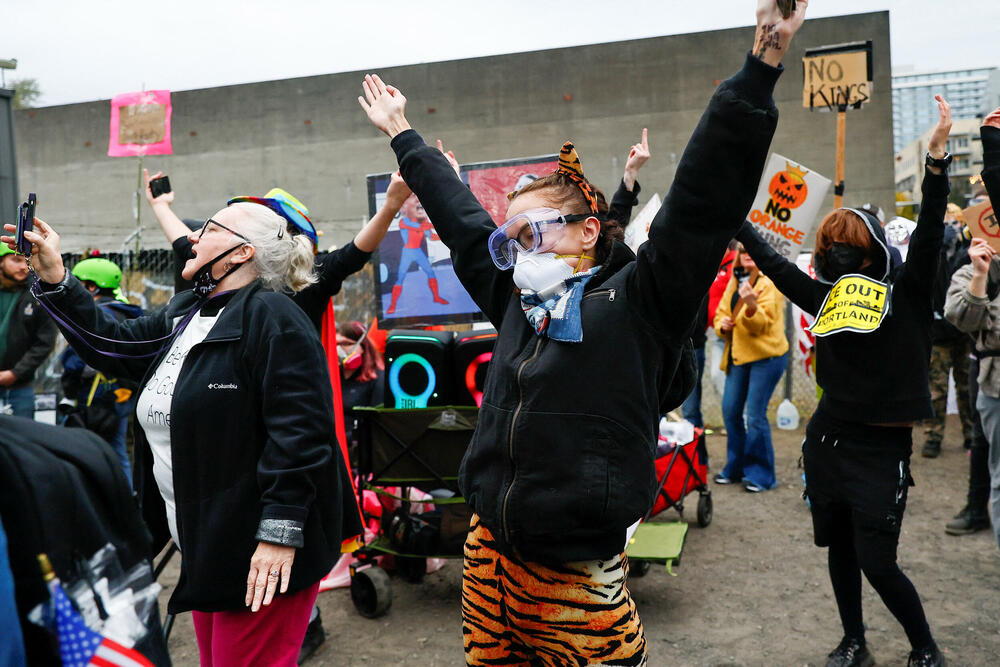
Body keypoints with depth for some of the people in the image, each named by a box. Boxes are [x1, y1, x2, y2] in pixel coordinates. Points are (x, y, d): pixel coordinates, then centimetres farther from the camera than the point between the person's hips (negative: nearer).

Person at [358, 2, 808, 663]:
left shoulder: (638, 302, -9)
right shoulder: (518, 303, 8)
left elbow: (704, 201, -19)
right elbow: (462, 219, 19)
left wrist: (761, 67, -25)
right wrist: (404, 136, 30)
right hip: (489, 553, 6)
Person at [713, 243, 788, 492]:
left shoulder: (769, 283, -8)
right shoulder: (734, 283, 14)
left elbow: (763, 324, -17)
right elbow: (721, 313, 18)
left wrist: (751, 306, -37)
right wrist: (722, 325, -5)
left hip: (766, 355, -7)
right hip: (738, 355, 7)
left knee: (755, 415, -8)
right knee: (730, 411, 7)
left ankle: (761, 474, 5)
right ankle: (735, 468, 22)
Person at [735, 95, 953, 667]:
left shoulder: (906, 292, -4)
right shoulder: (826, 297, 6)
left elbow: (930, 231, -17)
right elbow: (772, 262, 12)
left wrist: (937, 155, -27)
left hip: (882, 448, -5)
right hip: (827, 441, 5)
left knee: (878, 561, -2)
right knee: (840, 550, 14)